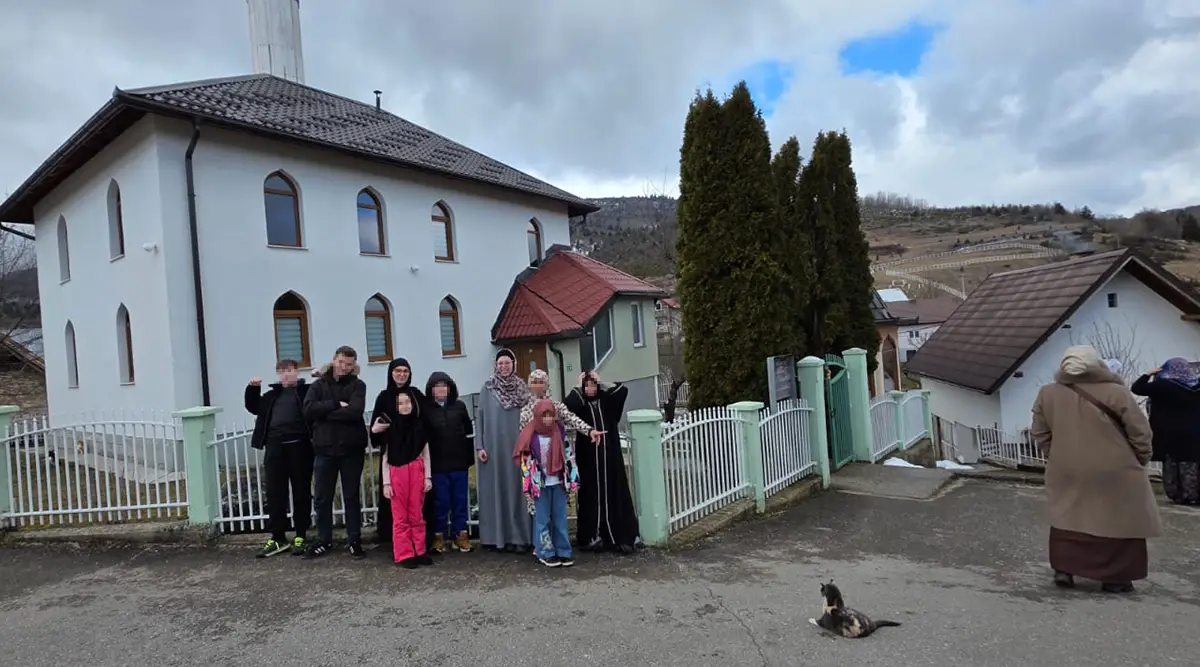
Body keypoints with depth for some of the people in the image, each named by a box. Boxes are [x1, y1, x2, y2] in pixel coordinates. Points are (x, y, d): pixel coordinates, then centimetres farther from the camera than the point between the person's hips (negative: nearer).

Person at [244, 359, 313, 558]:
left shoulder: (307, 390, 6)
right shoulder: (273, 394, 21)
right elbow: (253, 407, 28)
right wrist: (252, 389, 15)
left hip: (299, 445, -4)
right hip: (275, 446, 4)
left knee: (301, 491, 4)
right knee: (275, 492, 6)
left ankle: (300, 536, 14)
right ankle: (278, 537, 15)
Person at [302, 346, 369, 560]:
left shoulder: (357, 385, 1)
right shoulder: (319, 384, 7)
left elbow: (355, 411, -16)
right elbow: (308, 409, -10)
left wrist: (325, 413, -12)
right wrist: (336, 405, -15)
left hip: (351, 448, -2)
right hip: (324, 448, 2)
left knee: (352, 496, 7)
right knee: (322, 498, 10)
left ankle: (354, 541, 17)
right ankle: (324, 541, 24)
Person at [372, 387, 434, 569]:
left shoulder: (420, 425, 7)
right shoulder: (390, 427, 3)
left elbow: (425, 453, 10)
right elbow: (385, 457, 4)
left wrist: (428, 476, 4)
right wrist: (386, 482, -1)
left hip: (416, 472, 1)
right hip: (396, 473, -1)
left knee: (417, 514, 6)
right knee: (400, 516, 2)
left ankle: (420, 551, 15)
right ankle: (404, 554, 9)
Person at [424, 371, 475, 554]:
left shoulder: (459, 406, 4)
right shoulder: (426, 410, -3)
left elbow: (469, 431, 7)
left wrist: (469, 457, 5)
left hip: (459, 462, 2)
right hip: (438, 464, -2)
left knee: (460, 499, 9)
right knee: (440, 501, 5)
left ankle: (460, 533, 20)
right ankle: (439, 535, 18)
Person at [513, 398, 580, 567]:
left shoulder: (561, 432, -2)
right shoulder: (529, 436, -10)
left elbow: (570, 456, 2)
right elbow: (524, 462, -7)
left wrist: (573, 480, -1)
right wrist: (528, 488, -9)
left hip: (559, 482, 3)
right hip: (540, 485, -2)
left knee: (560, 518, 10)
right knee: (542, 520, 7)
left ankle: (563, 551, 20)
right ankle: (546, 553, 17)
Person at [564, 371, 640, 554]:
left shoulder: (606, 401, 9)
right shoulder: (579, 404, 2)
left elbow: (623, 391, -8)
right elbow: (567, 405, -22)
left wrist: (601, 383, 0)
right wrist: (578, 386, -8)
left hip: (610, 455, 2)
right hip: (588, 458, -2)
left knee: (615, 493, 3)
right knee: (592, 495, 1)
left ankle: (622, 536, 7)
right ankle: (591, 536, 11)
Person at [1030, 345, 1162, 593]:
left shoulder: (1047, 394, -2)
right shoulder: (1116, 392, -13)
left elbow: (1039, 433, 5)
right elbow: (1140, 432, -6)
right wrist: (1141, 460, 10)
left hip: (1067, 471, 3)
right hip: (1114, 472, -3)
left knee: (1068, 518, 15)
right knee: (1119, 522, 12)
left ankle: (1063, 570, 14)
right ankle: (1116, 577, 17)